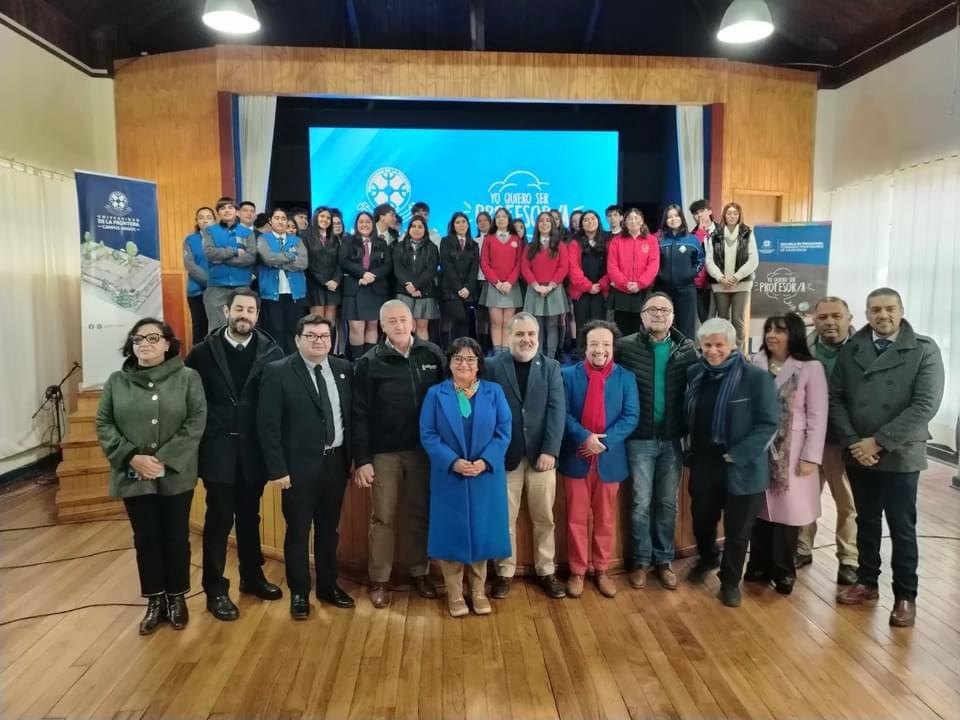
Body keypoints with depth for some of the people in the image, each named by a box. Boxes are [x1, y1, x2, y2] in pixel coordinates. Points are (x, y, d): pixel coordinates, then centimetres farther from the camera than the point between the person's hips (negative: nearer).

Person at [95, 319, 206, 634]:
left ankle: (177, 598, 28)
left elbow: (196, 422, -10)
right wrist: (131, 457, -13)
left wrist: (165, 459, -17)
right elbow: (103, 424, 1)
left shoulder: (188, 377, -4)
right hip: (133, 476, 2)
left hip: (176, 475, -2)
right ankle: (155, 600, 28)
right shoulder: (117, 381, 3)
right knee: (146, 539, 11)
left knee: (176, 538, 8)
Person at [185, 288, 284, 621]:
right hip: (219, 448, -1)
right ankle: (215, 589, 19)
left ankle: (252, 576, 33)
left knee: (249, 516, 16)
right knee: (219, 518, 5)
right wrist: (199, 435, -3)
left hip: (254, 449, 2)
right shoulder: (204, 352, -2)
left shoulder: (272, 352, -3)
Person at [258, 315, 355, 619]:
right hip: (299, 465, -4)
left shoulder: (343, 368, 4)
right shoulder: (278, 371, -9)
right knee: (298, 531, 9)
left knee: (329, 529, 17)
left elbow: (352, 416, 8)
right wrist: (277, 469, -14)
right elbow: (268, 426, -10)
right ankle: (299, 593, 25)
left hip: (336, 462, 4)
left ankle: (328, 586, 33)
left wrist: (354, 458, 5)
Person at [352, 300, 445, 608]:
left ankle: (420, 573, 28)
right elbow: (360, 415, -6)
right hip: (384, 453, -2)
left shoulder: (432, 354, 0)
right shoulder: (369, 362, -5)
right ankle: (379, 580, 21)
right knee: (382, 517, 7)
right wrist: (361, 460, -9)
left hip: (423, 449, 2)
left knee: (420, 514, 12)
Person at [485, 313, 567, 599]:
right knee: (504, 519, 7)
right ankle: (504, 572, 23)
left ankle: (546, 571, 26)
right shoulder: (493, 366, -1)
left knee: (544, 519, 10)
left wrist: (550, 451, -11)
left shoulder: (551, 367, 5)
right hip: (506, 455, -1)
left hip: (541, 454, 2)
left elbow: (557, 410, -2)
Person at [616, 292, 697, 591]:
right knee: (641, 503, 7)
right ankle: (641, 561, 22)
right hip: (639, 439, -2)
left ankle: (663, 560, 27)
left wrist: (690, 433, -4)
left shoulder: (687, 349, 1)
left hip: (673, 439, 2)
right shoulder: (626, 346, -5)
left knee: (668, 503, 12)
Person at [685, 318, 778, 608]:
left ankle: (731, 581, 33)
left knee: (737, 530, 11)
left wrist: (737, 454, -19)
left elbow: (769, 423, -14)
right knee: (702, 520, 20)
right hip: (703, 464, 4)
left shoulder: (756, 377, -14)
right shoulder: (694, 373, 2)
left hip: (742, 469, -4)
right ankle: (707, 558, 49)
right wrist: (692, 451, 5)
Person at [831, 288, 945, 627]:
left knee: (902, 528, 7)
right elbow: (835, 399, 0)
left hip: (900, 456, -3)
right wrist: (853, 443, -11)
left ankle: (905, 595, 22)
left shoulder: (924, 350, -7)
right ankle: (867, 582, 31)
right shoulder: (851, 350, 2)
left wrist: (879, 441, -17)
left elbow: (926, 405, -14)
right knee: (866, 522, 16)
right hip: (858, 455, 3)